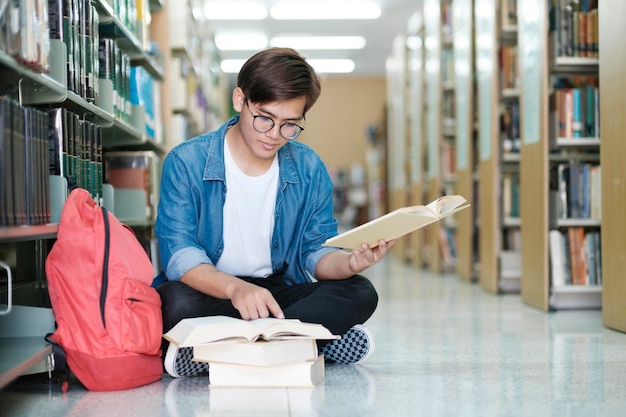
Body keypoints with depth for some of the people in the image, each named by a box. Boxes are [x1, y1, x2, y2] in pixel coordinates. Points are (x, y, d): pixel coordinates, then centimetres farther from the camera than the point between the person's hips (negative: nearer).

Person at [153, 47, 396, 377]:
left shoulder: (310, 170, 2)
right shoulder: (186, 162, -10)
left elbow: (317, 250, 2)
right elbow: (178, 254, -18)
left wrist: (349, 263, -25)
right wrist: (235, 288, -39)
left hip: (279, 291, 4)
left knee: (359, 294, -19)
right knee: (177, 303, -36)